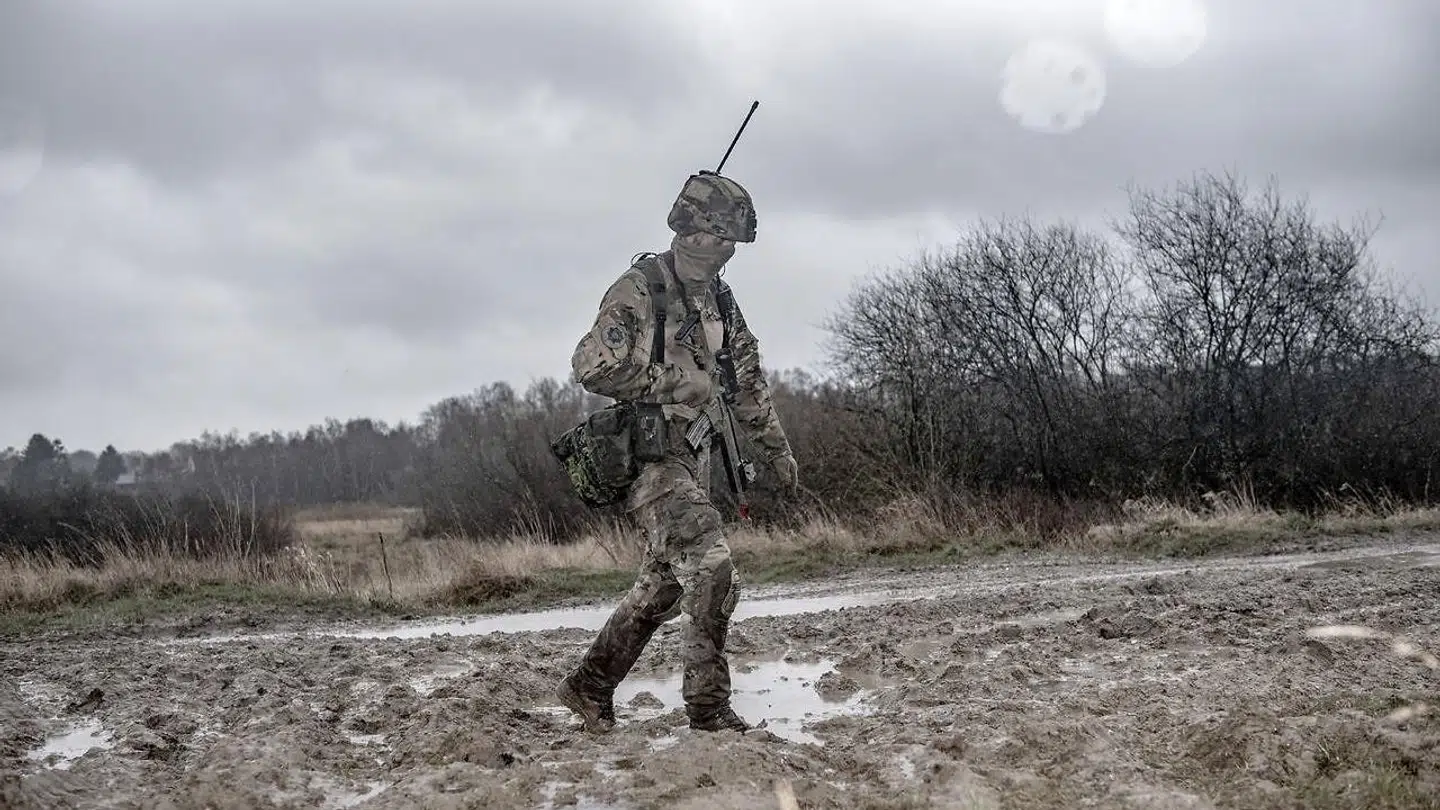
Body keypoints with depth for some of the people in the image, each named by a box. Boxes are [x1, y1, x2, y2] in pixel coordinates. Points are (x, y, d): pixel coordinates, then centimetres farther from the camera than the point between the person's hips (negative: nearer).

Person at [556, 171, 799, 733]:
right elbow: (592, 367, -17)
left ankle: (589, 685, 26)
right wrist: (675, 382, -17)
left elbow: (747, 379, 24)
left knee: (662, 585, 13)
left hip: (690, 455, 9)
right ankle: (708, 703, -10)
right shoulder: (639, 288, -10)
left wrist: (776, 448, 25)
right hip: (647, 455, -9)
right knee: (713, 570, -18)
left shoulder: (719, 299, 14)